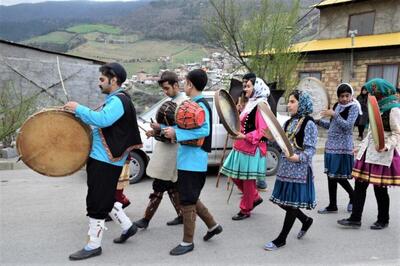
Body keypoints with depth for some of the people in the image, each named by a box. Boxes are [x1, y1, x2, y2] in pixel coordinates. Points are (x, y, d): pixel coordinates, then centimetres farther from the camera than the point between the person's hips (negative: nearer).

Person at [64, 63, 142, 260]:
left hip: (106, 161, -10)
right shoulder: (113, 100, 17)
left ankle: (93, 245, 8)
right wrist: (79, 113, 11)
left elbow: (102, 120, -31)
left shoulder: (118, 101, -16)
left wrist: (78, 108, -21)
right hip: (101, 157, 10)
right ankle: (127, 226, 31)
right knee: (104, 198, 19)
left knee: (97, 202, -3)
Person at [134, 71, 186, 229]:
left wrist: (160, 128, -21)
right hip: (165, 149, 9)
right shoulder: (172, 101, 15)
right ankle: (181, 216, 25)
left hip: (170, 152, -9)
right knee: (171, 186, 15)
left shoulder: (183, 102, -13)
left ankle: (146, 219, 6)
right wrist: (156, 131, 4)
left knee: (159, 186, -2)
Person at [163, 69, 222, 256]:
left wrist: (176, 133, -27)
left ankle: (187, 242, 12)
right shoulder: (195, 105, 14)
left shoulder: (200, 106, -16)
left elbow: (204, 130, -29)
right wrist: (171, 130, 11)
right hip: (189, 159, 10)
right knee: (190, 198, 20)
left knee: (187, 200, -1)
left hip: (192, 161, -10)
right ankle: (213, 225, 33)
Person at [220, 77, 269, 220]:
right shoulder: (250, 103, 15)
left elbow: (261, 131, -20)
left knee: (247, 179, 2)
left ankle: (245, 210, 17)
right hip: (241, 147, 9)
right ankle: (255, 198, 31)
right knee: (236, 176, 14)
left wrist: (244, 137, -28)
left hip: (252, 149, -9)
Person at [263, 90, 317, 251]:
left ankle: (281, 239, 14)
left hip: (300, 170, -8)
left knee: (292, 203, 2)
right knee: (282, 201, 13)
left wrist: (299, 158, -34)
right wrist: (272, 138, -2)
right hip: (286, 168, 8)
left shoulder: (309, 124, -11)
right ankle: (306, 220, 37)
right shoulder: (288, 123, 12)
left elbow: (310, 149, -16)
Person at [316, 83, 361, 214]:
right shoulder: (336, 105, 12)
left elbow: (348, 126, -19)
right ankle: (332, 205, 19)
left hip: (343, 147, -7)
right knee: (331, 176, 9)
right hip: (331, 145, 7)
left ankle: (353, 197, 25)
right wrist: (318, 121, 6)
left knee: (339, 176, -2)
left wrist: (334, 114, -24)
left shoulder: (354, 107, -8)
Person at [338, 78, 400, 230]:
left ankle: (383, 220, 22)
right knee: (360, 184, 4)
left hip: (382, 154, -8)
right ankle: (355, 219, 10)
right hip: (369, 151, 8)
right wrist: (362, 146, 23)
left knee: (380, 188, 3)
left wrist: (386, 146, -30)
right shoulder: (378, 107, 15)